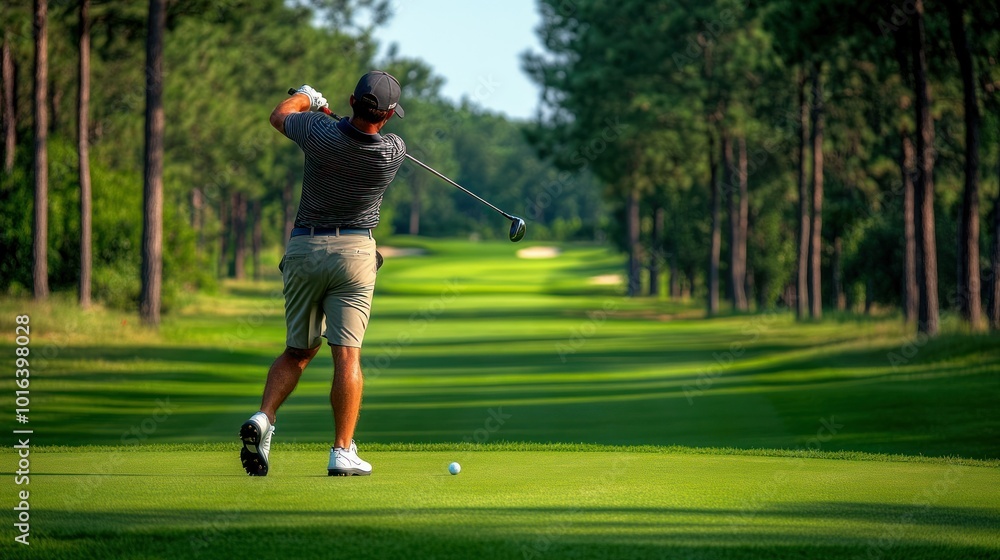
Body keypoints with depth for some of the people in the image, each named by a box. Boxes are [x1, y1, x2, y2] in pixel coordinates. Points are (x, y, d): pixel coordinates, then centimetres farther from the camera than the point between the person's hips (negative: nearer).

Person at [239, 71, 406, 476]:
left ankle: (263, 418, -6)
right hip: (353, 250, -2)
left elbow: (279, 115, 14)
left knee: (298, 350, 15)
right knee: (347, 354, -3)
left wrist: (307, 97, 33)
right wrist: (339, 119, 31)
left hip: (303, 249, 2)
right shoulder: (392, 152, -10)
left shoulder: (321, 134, -10)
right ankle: (343, 453, -9)